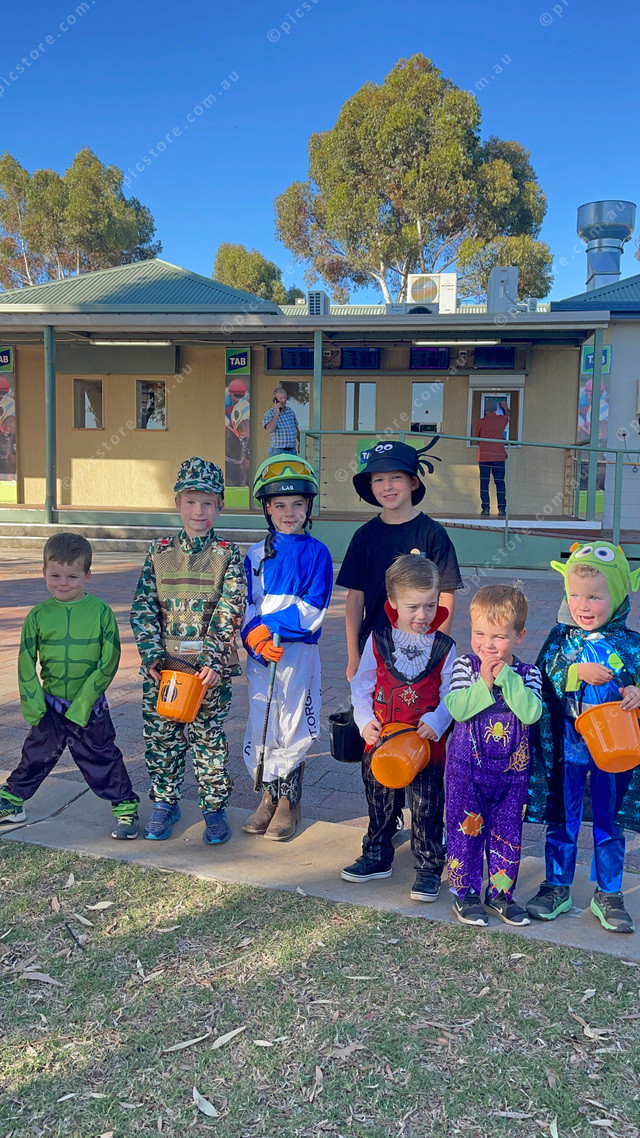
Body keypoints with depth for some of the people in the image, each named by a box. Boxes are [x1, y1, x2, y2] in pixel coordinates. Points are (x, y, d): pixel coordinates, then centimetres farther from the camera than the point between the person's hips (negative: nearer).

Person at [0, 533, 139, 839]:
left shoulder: (100, 611, -9)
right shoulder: (38, 615, -3)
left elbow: (109, 660, -9)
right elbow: (26, 662, 2)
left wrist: (85, 699, -14)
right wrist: (32, 703, -6)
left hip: (90, 707, -2)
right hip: (50, 706, 2)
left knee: (102, 759, 7)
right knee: (36, 756, 16)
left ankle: (125, 809, 22)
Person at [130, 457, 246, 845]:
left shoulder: (228, 555, -2)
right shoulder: (160, 551, 6)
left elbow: (229, 613, -8)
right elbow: (144, 607, 2)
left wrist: (212, 659, -17)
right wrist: (151, 654, -8)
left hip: (210, 665, -2)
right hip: (163, 664, 3)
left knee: (209, 737, 4)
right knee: (161, 736, 9)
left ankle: (215, 807, 20)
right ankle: (165, 803, 27)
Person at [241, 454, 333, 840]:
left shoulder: (317, 553, -1)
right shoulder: (256, 555, 9)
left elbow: (313, 610, -9)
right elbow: (245, 607, 3)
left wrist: (271, 626, -16)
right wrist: (256, 638, -15)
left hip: (299, 652, -3)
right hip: (259, 654, 3)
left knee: (293, 729, 3)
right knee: (261, 727, 9)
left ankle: (289, 804, 20)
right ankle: (269, 797, 27)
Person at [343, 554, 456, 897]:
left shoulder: (443, 647, -5)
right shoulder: (378, 640, -2)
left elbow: (451, 694, -2)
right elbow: (361, 684, 3)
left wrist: (436, 721, -19)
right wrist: (365, 720, -8)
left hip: (425, 742, -2)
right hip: (380, 738, 2)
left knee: (427, 809, 5)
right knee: (379, 803, 17)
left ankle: (429, 868, 22)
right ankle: (376, 857, 36)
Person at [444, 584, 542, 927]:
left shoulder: (527, 674, -3)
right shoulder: (464, 665, -6)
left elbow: (531, 712, -21)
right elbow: (457, 709, -18)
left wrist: (505, 676, -23)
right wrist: (484, 682, -25)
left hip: (511, 769, 2)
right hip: (468, 766, -1)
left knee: (507, 833, 11)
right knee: (466, 828, 5)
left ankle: (500, 893, 29)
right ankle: (466, 893, 22)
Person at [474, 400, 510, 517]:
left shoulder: (480, 422, 1)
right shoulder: (502, 420, 5)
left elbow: (476, 438, 12)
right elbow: (508, 415, 30)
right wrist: (505, 406, 49)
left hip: (484, 456, -1)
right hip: (499, 456, 1)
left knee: (484, 482, 3)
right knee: (500, 483, 4)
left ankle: (485, 508, -3)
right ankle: (502, 508, 0)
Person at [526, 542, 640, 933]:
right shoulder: (560, 639, -4)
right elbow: (543, 682, -10)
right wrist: (578, 672, -24)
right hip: (566, 746, 0)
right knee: (562, 819, 12)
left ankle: (608, 894, 29)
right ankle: (557, 887, 29)